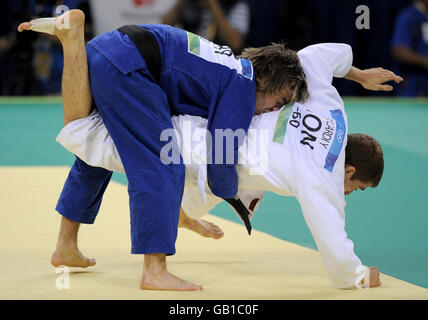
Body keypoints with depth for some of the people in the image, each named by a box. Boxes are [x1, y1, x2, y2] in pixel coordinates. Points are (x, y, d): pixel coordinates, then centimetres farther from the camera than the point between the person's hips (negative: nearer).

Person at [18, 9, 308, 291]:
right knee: (162, 168, -11)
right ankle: (155, 271, -15)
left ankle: (66, 248, 39)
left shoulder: (232, 70, 21)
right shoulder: (243, 87, -6)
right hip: (123, 66, -11)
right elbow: (221, 159, -8)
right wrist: (231, 193, 11)